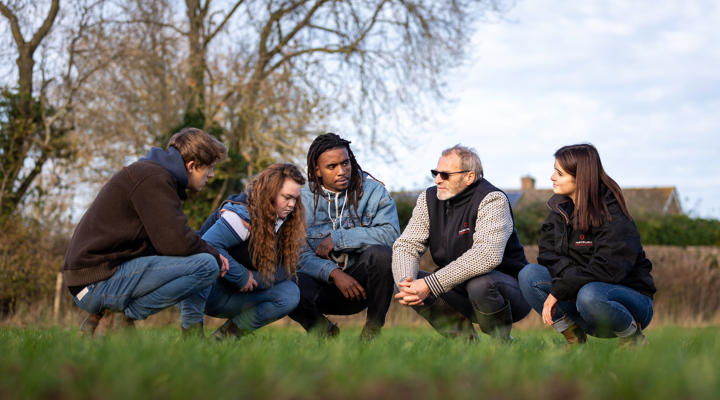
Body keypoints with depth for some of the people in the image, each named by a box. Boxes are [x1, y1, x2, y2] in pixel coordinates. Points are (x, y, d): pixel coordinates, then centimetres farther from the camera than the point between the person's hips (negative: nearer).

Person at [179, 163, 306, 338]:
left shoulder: (286, 222, 1)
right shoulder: (243, 214, -21)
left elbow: (286, 268, 1)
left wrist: (253, 279, -16)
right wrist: (242, 277, -23)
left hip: (235, 296, 7)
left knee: (290, 294, -11)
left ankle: (225, 335, -4)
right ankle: (191, 330, -29)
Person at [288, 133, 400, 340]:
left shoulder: (372, 190, -2)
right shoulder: (303, 200, -1)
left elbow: (391, 233, -18)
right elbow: (300, 255, -9)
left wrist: (337, 239, -19)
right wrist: (334, 273, -27)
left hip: (361, 280, 0)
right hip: (324, 283, 0)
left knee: (380, 253, -32)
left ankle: (373, 328, -10)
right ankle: (324, 329, 2)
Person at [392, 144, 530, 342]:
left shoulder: (492, 200, -19)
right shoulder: (429, 199, 2)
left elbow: (487, 255, -34)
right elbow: (406, 244, -3)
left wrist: (430, 285, -38)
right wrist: (405, 282, -27)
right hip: (459, 290, 6)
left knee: (480, 284, -38)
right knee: (404, 281, -11)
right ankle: (465, 339, -1)